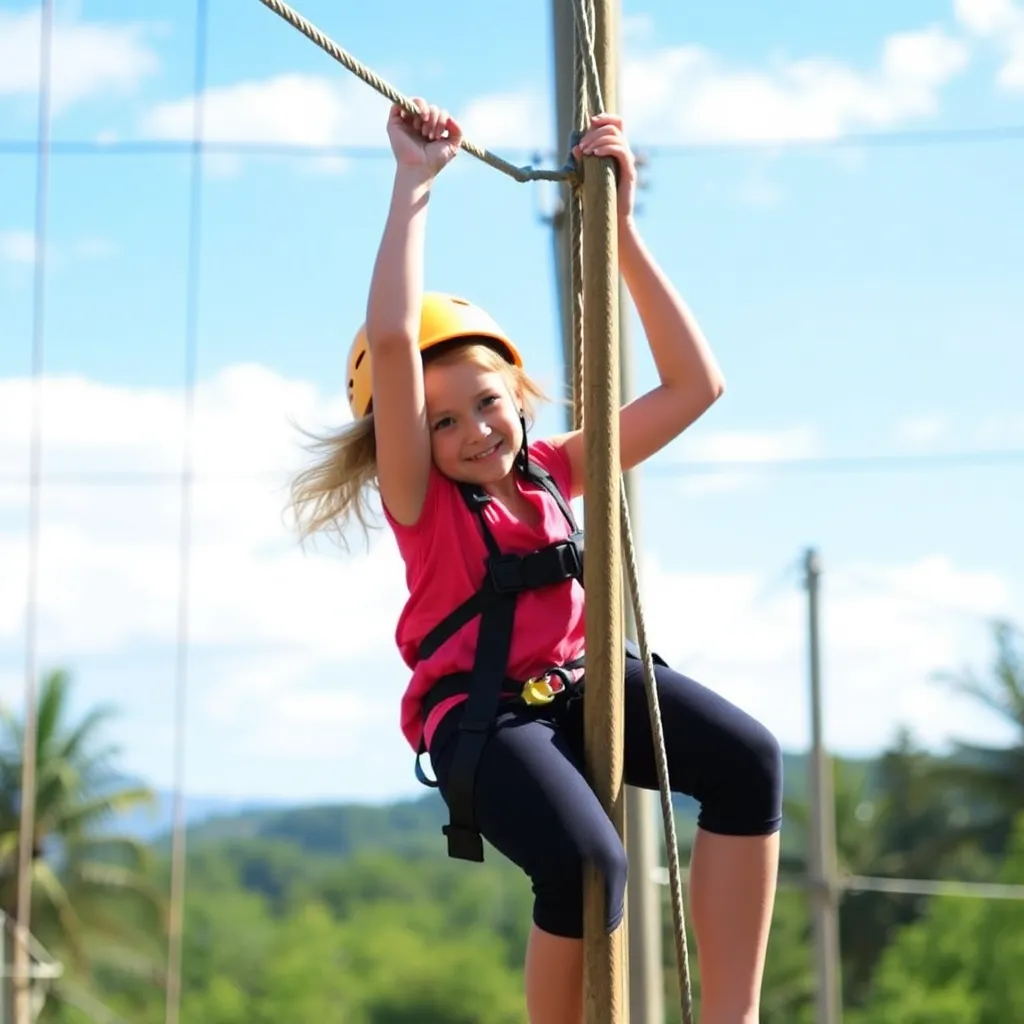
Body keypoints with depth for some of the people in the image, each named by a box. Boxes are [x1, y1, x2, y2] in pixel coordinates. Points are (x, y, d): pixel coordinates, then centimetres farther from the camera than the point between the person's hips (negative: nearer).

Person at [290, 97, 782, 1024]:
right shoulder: (418, 496, -10)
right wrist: (415, 182, -23)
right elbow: (391, 340, -27)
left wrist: (619, 224, -1)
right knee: (585, 864, -34)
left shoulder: (550, 470, 5)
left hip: (577, 681, 5)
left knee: (748, 758, -21)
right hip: (478, 709, -5)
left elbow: (695, 386, 3)